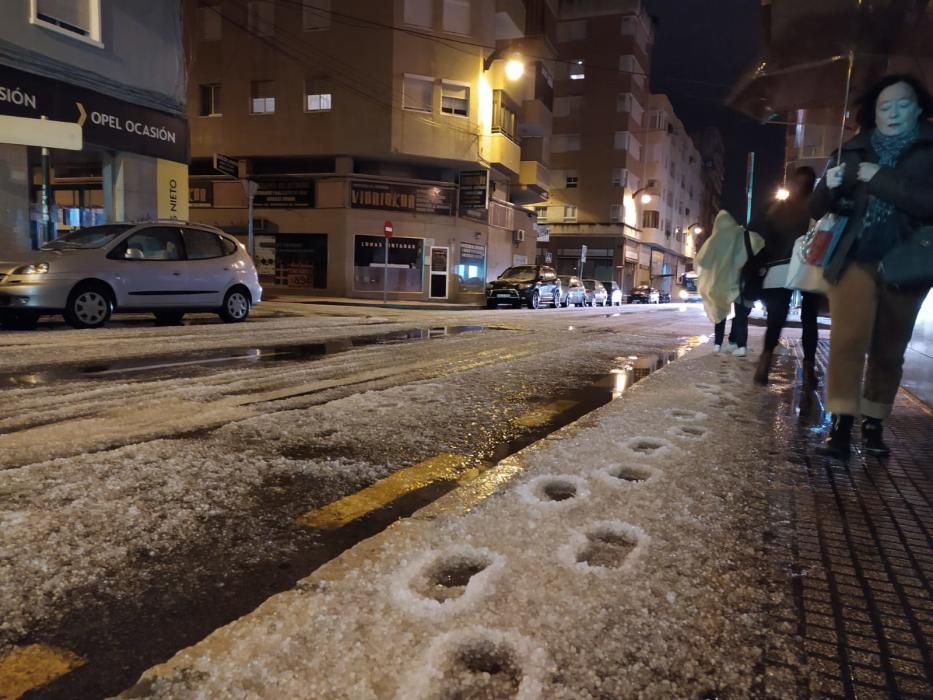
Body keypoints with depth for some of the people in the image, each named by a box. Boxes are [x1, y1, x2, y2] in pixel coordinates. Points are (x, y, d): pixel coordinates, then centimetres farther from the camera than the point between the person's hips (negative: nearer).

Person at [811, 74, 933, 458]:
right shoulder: (855, 151, 7)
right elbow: (818, 209, 7)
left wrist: (881, 179, -20)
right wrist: (829, 186, -14)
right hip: (855, 260, 0)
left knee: (889, 350, 6)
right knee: (848, 341, -12)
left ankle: (873, 424, 16)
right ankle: (841, 423, -10)